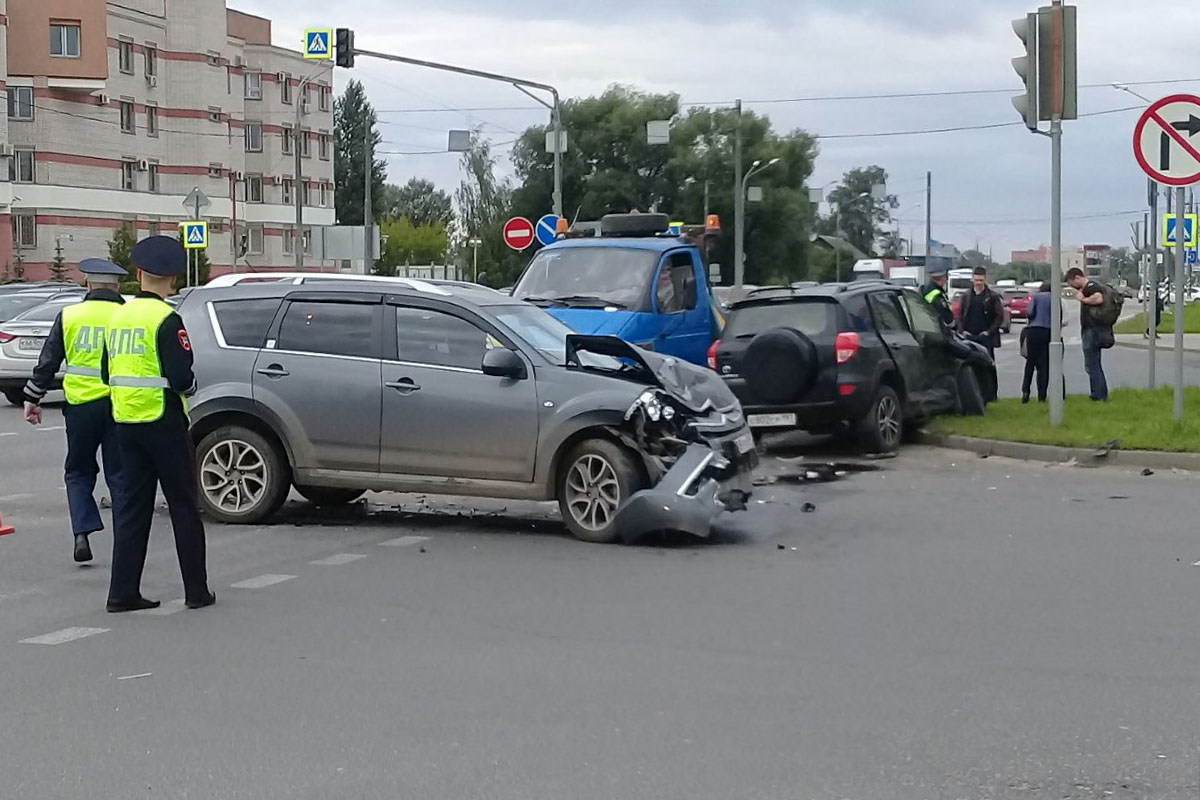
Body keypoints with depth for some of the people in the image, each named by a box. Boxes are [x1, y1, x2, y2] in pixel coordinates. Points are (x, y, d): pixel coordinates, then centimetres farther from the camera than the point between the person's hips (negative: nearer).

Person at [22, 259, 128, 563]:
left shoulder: (68, 316, 2)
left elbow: (47, 361, 5)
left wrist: (33, 398, 14)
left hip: (80, 404, 1)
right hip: (119, 405, -1)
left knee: (78, 472, 15)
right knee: (119, 476, 8)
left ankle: (83, 533, 0)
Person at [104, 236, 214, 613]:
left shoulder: (119, 316, 8)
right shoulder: (166, 319, -15)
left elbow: (109, 373, 14)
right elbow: (181, 378, -20)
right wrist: (190, 385, 0)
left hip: (126, 422, 7)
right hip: (163, 424, -6)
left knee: (133, 507, 11)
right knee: (184, 507, 3)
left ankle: (123, 592, 9)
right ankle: (197, 591, 8)